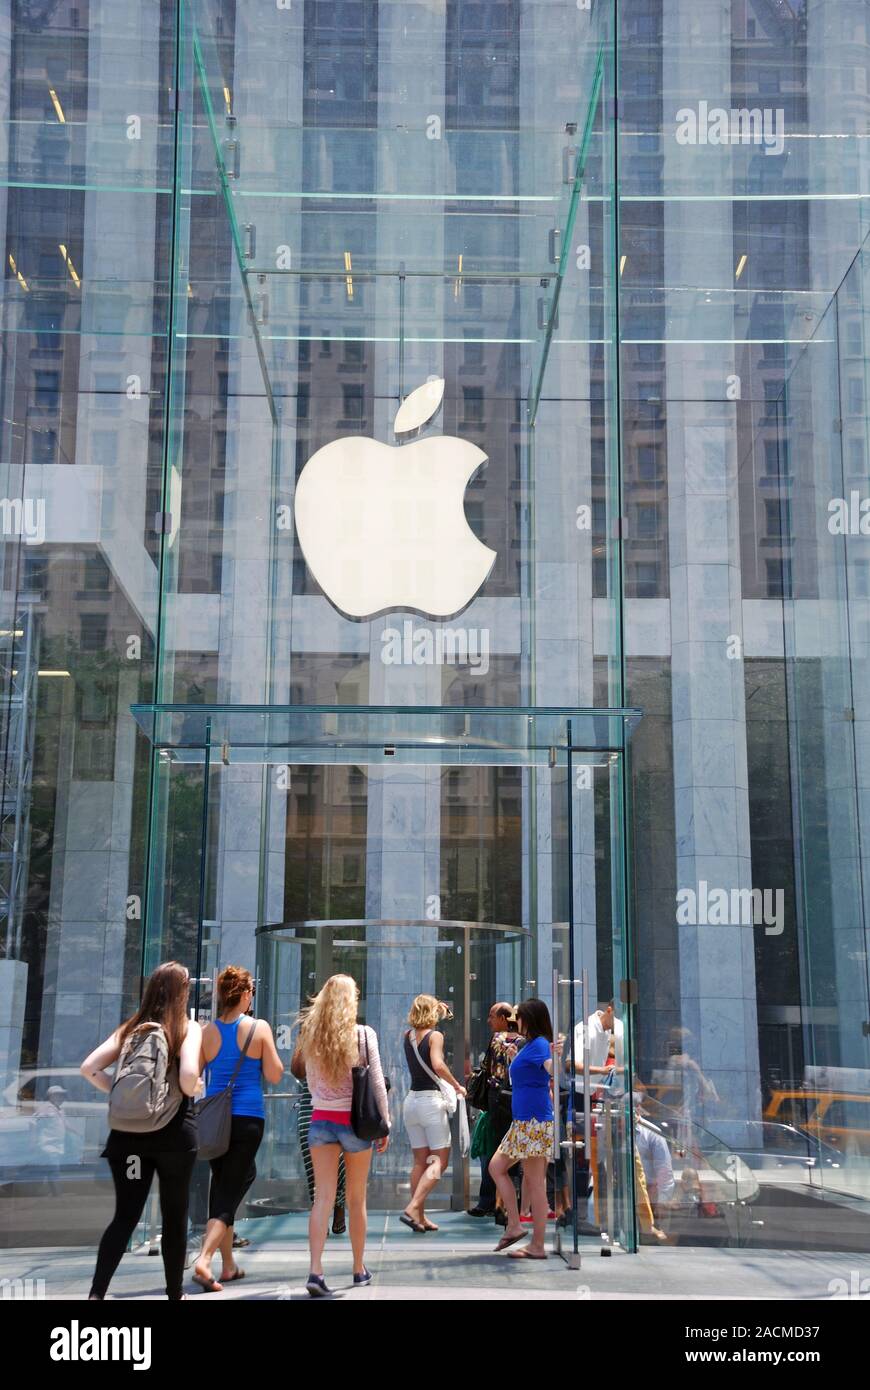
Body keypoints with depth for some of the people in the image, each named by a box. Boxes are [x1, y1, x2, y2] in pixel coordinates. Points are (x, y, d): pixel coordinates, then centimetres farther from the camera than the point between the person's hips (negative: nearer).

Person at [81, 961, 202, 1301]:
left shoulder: (131, 1028, 8)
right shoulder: (188, 1028, -5)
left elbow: (89, 1067, 1)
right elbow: (189, 1075, -20)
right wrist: (188, 1093, 1)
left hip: (129, 1131, 3)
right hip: (173, 1132, -3)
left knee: (125, 1216, 6)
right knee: (175, 1217, 12)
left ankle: (97, 1293, -8)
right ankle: (174, 1294, 22)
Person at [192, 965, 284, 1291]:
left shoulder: (207, 1032, 0)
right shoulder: (259, 1028, -7)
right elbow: (275, 1075, -5)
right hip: (248, 1119, -3)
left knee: (222, 1188, 16)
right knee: (229, 1193, -1)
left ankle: (228, 1266, 24)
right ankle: (204, 1260, -18)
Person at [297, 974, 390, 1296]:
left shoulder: (311, 1037, 2)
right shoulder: (364, 1035, -7)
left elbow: (312, 1084, 12)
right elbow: (377, 1084, -6)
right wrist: (385, 1124, 1)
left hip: (321, 1120, 2)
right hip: (355, 1122, -2)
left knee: (323, 1197, -1)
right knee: (356, 1200, 12)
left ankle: (316, 1270, -15)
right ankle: (359, 1269, 24)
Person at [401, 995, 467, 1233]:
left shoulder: (408, 1036, 10)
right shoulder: (435, 1035, -9)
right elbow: (438, 1065, -24)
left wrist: (439, 1012, 30)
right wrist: (457, 1086, -13)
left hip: (411, 1100, 7)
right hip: (431, 1100, -7)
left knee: (420, 1161, 13)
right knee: (440, 1160, -2)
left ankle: (420, 1217, 11)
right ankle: (413, 1208, -17)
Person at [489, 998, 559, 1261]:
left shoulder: (539, 1044, -13)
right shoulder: (531, 1045, 16)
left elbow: (553, 1069, -35)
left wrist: (554, 1057, -49)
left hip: (534, 1122, -11)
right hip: (523, 1121, 11)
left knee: (535, 1182, -4)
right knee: (496, 1166, 14)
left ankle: (537, 1246, 2)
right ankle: (514, 1226, 13)